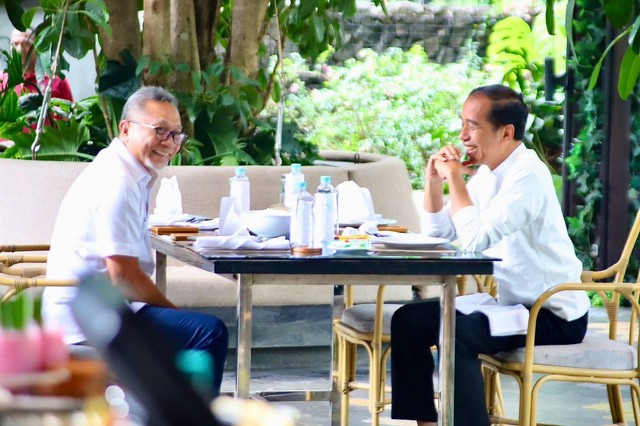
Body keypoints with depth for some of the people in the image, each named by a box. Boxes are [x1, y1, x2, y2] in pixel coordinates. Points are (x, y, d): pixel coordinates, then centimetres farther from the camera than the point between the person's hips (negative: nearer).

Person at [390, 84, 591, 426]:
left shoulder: (527, 174, -20)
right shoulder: (487, 171, 8)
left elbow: (475, 240, -29)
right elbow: (441, 232, 15)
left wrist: (455, 178, -19)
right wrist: (433, 179, 1)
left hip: (554, 316, -10)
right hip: (511, 301, 10)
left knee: (455, 332, -31)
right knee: (409, 320, 4)